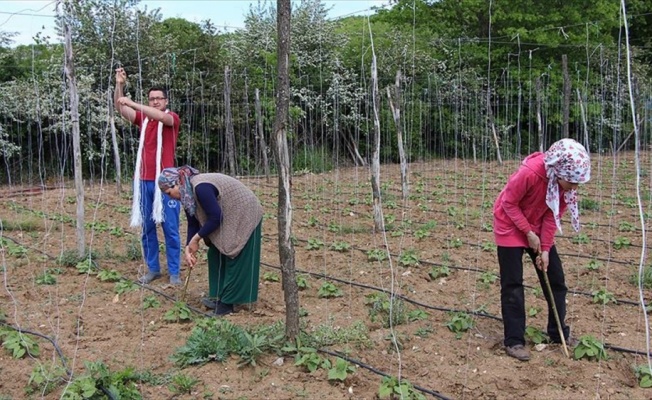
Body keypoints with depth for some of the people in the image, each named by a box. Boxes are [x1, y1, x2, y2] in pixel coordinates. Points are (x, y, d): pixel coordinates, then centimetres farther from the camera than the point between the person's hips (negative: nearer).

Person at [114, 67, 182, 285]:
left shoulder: (172, 118, 1)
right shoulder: (143, 119, 12)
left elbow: (161, 116, -21)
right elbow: (121, 109, 2)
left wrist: (133, 103, -23)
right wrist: (119, 85, -11)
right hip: (143, 181, 4)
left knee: (170, 228, 0)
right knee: (147, 228, 9)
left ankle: (174, 272, 8)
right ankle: (153, 269, 19)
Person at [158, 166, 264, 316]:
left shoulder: (201, 188, -30)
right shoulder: (188, 193, 0)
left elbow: (215, 218, -29)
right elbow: (193, 223, 4)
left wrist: (196, 238, -19)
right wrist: (188, 248, -7)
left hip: (244, 217, -10)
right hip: (229, 219, 10)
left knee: (235, 259, -5)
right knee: (217, 255, 12)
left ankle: (227, 303, 1)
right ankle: (219, 297, 19)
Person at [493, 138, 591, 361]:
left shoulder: (566, 181, -17)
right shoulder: (529, 173, -35)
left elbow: (553, 215, -8)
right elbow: (509, 203, -22)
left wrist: (545, 248, -12)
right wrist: (529, 233, -20)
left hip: (538, 227, 6)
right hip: (510, 226, -6)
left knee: (555, 278, 7)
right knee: (512, 285, -5)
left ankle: (559, 334, 21)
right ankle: (514, 341, 3)